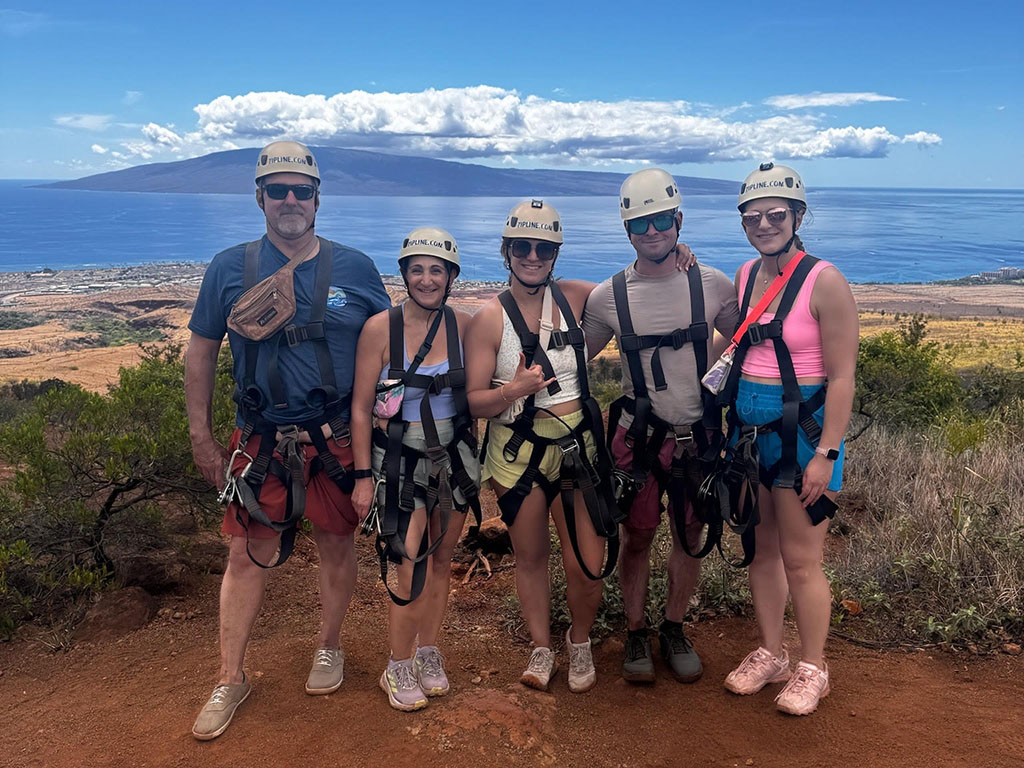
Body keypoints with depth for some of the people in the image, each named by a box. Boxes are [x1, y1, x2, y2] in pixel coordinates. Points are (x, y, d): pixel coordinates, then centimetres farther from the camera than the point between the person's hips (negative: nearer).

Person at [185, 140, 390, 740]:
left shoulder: (355, 269, 0)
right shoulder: (230, 269, 1)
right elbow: (202, 352, 7)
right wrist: (202, 437, 4)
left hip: (338, 439, 0)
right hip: (261, 441, 0)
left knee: (337, 544, 11)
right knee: (247, 554, 4)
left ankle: (330, 647, 35)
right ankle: (231, 679, 21)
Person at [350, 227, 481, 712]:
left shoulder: (464, 326, -3)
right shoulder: (380, 328, -11)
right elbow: (361, 407, -7)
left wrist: (475, 459, 8)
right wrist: (364, 477, -7)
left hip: (454, 458, 3)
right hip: (401, 462, -3)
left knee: (441, 559, 12)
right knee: (411, 567, -7)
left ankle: (428, 653, 31)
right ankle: (399, 668, 14)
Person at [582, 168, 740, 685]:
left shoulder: (711, 285, -4)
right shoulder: (607, 297, -4)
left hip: (697, 434, 1)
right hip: (637, 434, -1)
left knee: (690, 536, 10)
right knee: (637, 536, 7)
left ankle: (674, 629, 29)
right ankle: (636, 633, 24)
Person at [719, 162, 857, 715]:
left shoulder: (824, 282, -12)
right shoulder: (744, 276, 7)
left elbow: (841, 378, -14)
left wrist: (826, 453, -18)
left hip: (801, 433, -6)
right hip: (748, 432, 6)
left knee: (800, 560, 2)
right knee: (761, 550, 15)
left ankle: (812, 669, 21)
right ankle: (769, 654, 31)